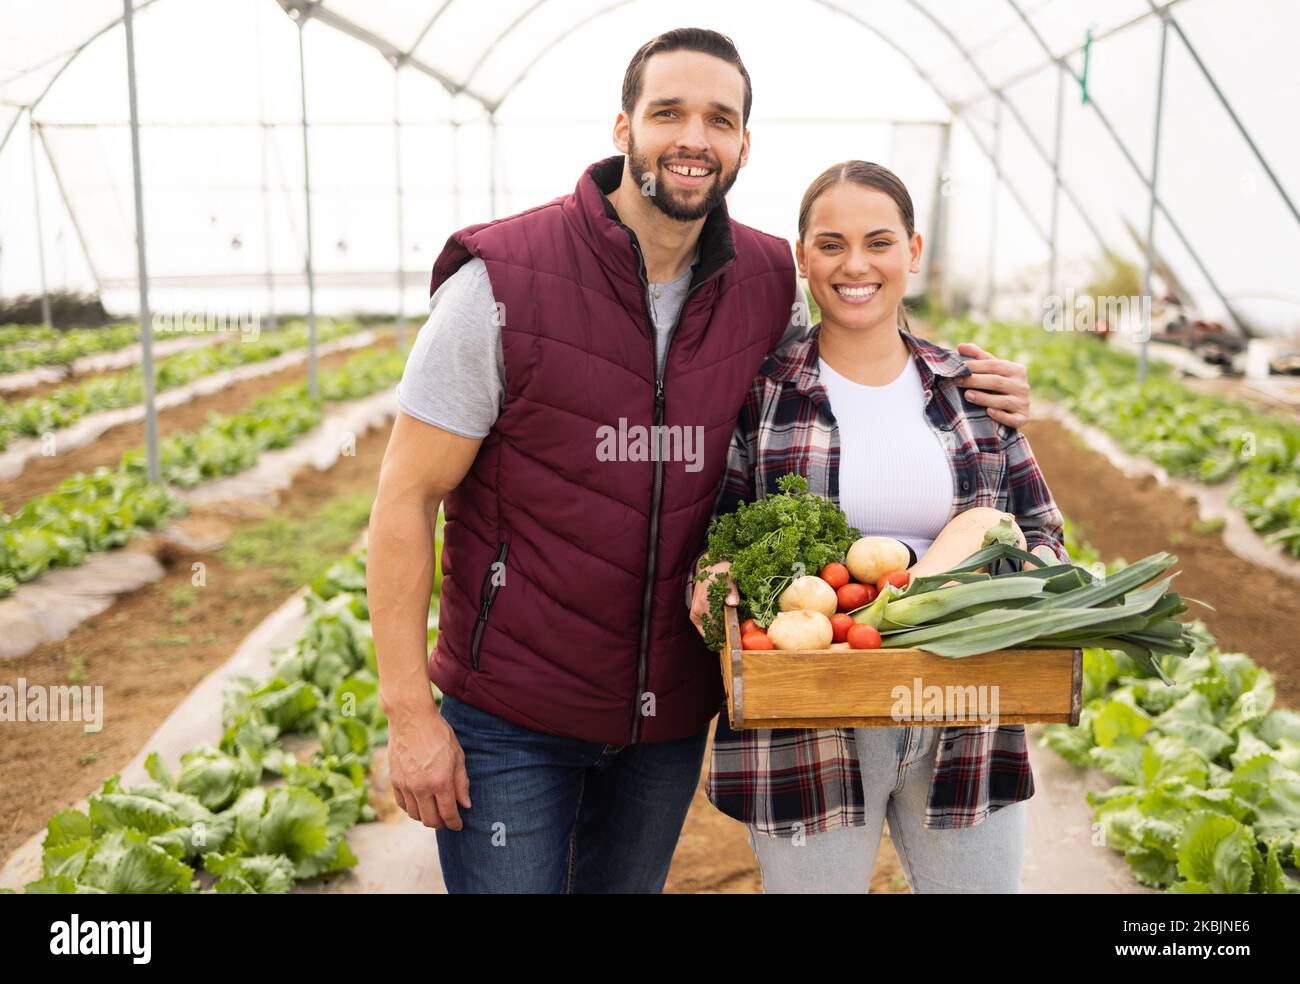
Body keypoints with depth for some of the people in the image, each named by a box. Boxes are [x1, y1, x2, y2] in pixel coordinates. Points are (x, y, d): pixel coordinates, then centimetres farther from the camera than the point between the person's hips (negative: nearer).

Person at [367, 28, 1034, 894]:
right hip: (511, 716, -4)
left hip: (671, 712, 4)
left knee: (626, 884, 21)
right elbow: (406, 497, -11)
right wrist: (409, 712, -13)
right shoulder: (504, 280, -15)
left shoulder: (768, 284, -3)